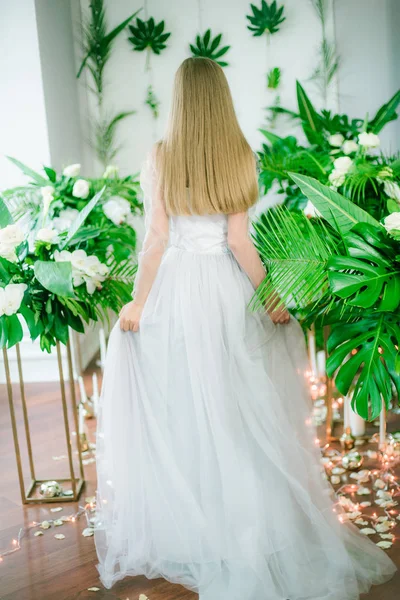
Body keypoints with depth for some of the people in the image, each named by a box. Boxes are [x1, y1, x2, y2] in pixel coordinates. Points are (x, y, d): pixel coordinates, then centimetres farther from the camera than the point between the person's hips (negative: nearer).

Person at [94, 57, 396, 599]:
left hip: (175, 289, -1)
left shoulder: (160, 158, -5)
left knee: (179, 408, 9)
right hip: (226, 290, 1)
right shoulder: (240, 155, -2)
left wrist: (139, 301, 0)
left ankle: (181, 528, 22)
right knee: (237, 409, 11)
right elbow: (239, 240, -7)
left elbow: (156, 239, -8)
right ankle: (249, 527, 23)